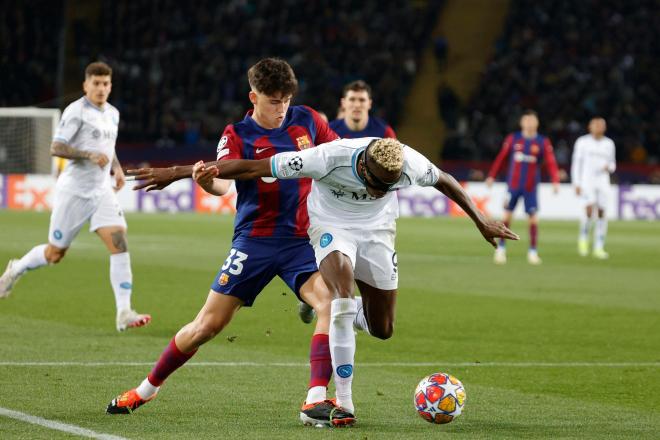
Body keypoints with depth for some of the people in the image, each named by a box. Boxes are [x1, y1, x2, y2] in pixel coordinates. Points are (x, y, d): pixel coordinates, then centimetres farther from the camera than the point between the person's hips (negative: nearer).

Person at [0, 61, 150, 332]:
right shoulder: (76, 111, -10)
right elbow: (56, 148, -16)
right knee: (55, 254, 5)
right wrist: (89, 155, -26)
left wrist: (117, 168, 10)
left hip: (102, 191, 6)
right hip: (74, 191, -6)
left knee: (119, 243, -14)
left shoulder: (112, 113, 13)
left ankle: (124, 313, -17)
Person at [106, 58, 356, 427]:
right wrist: (206, 179, -45)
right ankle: (147, 389, 21)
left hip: (301, 241, 2)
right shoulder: (238, 135, -6)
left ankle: (316, 402, -26)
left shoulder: (306, 120, 4)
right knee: (209, 324, 0)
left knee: (331, 301, -25)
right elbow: (224, 181, -23)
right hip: (256, 241, -2)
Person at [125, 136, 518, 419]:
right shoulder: (330, 158, -36)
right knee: (343, 291, -31)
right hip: (331, 224, -3)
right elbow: (251, 167, -31)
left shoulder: (409, 164, -29)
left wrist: (481, 220, 9)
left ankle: (347, 313, 38)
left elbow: (445, 181, -3)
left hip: (377, 230, 3)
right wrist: (177, 173, -28)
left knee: (382, 330, 1)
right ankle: (344, 399, -24)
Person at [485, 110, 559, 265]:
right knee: (507, 215, 1)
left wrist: (555, 181, -20)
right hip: (513, 185, 0)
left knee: (533, 218, -3)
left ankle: (533, 251, 7)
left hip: (530, 188, 0)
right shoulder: (513, 139, 1)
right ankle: (501, 249, 11)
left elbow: (551, 162, -8)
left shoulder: (543, 142, -2)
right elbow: (501, 158, 7)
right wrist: (492, 176, 7)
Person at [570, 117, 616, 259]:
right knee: (590, 209, -21)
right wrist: (576, 184, -6)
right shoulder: (582, 142, 2)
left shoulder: (609, 144, 10)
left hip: (603, 181, 3)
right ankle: (583, 238, 2)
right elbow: (576, 163, 1)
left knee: (601, 213, -2)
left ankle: (599, 247, 5)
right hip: (586, 181, -3)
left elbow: (612, 164, 18)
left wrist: (609, 167, -7)